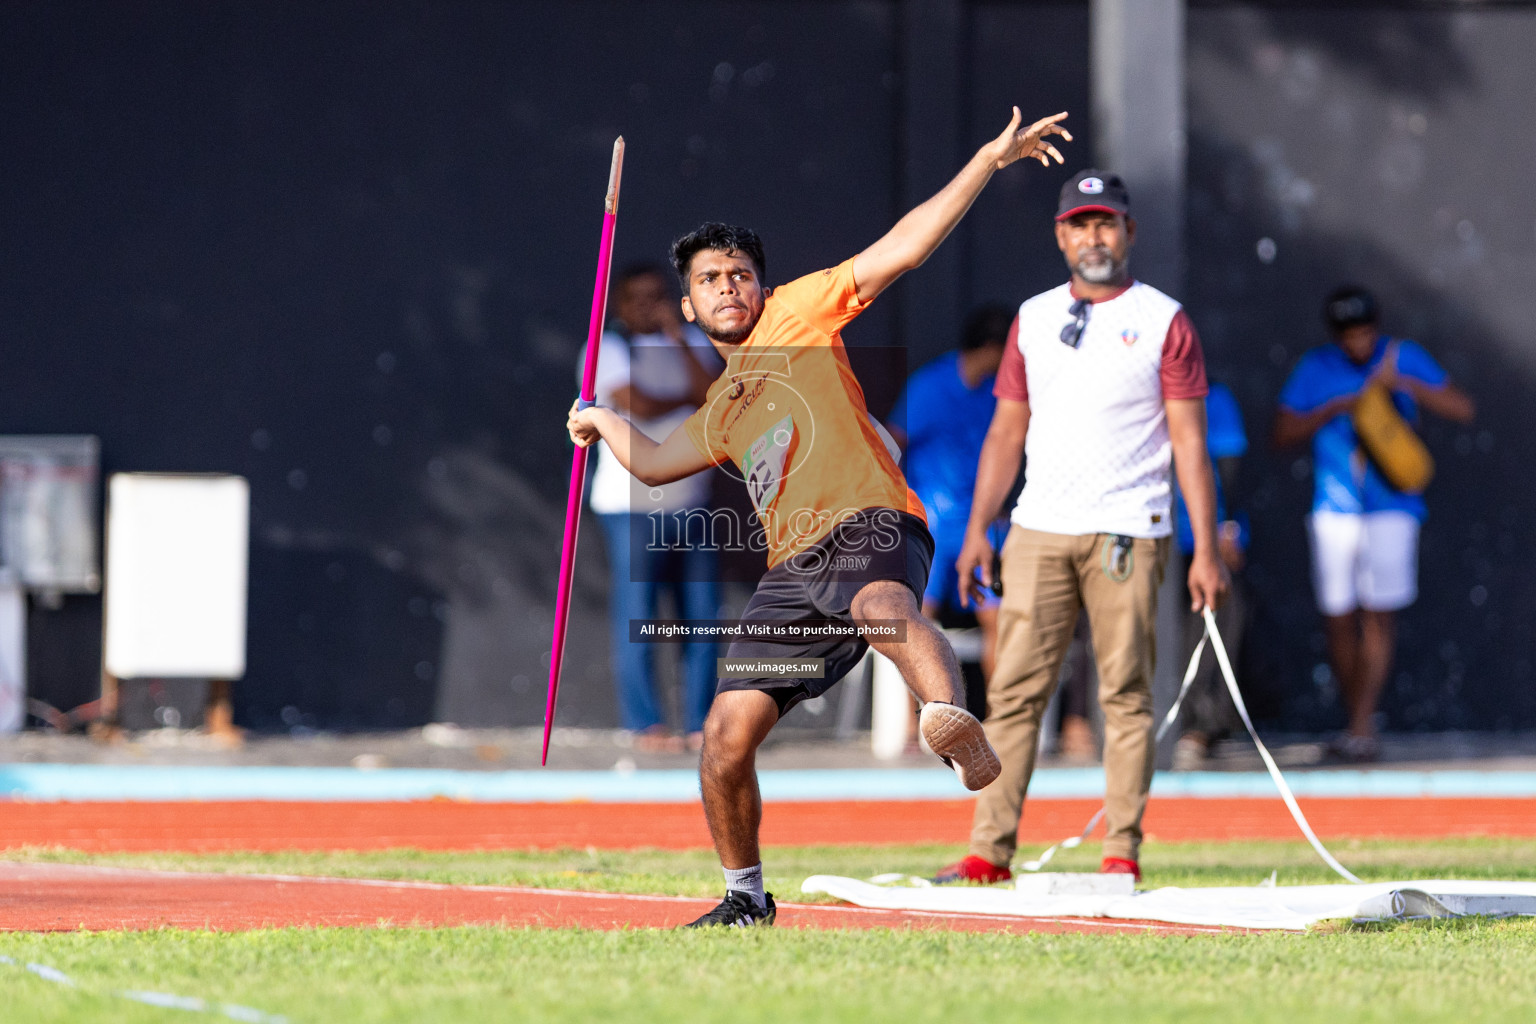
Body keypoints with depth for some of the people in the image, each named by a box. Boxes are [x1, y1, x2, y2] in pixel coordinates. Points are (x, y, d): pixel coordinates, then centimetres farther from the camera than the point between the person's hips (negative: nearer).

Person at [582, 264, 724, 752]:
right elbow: (637, 405, -17)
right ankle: (645, 726, -3)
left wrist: (679, 338, -8)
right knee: (635, 619, -7)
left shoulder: (690, 342, 14)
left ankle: (702, 724, 9)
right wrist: (688, 399, -2)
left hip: (689, 503, 5)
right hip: (632, 506, -5)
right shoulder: (607, 349, -2)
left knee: (702, 617, 3)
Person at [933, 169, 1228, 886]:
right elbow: (1007, 430, 16)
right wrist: (977, 529, 7)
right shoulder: (1033, 319, 14)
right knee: (1014, 689, -2)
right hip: (1039, 531, 3)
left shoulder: (1163, 322, 2)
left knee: (1125, 692, -2)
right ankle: (990, 850, -1)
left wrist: (1206, 549, -9)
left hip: (1127, 533, -3)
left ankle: (1123, 852, 2)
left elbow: (1189, 440, -2)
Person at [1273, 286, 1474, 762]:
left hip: (1391, 506, -2)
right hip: (1335, 508, 2)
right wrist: (1332, 410, -13)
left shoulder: (1403, 357, 3)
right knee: (1339, 619, 0)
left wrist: (1406, 384, -17)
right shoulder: (1316, 368, 6)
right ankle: (1358, 725, 13)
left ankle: (1362, 725, -15)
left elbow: (1463, 410, -3)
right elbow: (1284, 433, 1)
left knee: (1379, 613, -12)